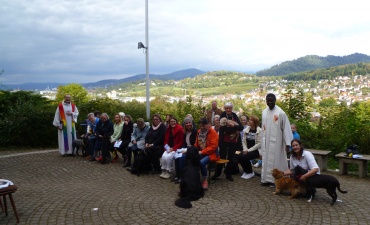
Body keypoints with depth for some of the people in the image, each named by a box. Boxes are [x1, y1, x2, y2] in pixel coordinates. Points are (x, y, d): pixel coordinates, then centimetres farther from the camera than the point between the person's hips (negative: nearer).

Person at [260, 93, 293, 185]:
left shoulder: (280, 113, -13)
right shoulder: (264, 112, 7)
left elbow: (286, 128, -13)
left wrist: (288, 143, -17)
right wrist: (263, 140, 13)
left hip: (276, 142, -6)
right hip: (266, 141, 6)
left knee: (276, 160, 0)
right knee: (266, 160, 12)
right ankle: (267, 179, 22)